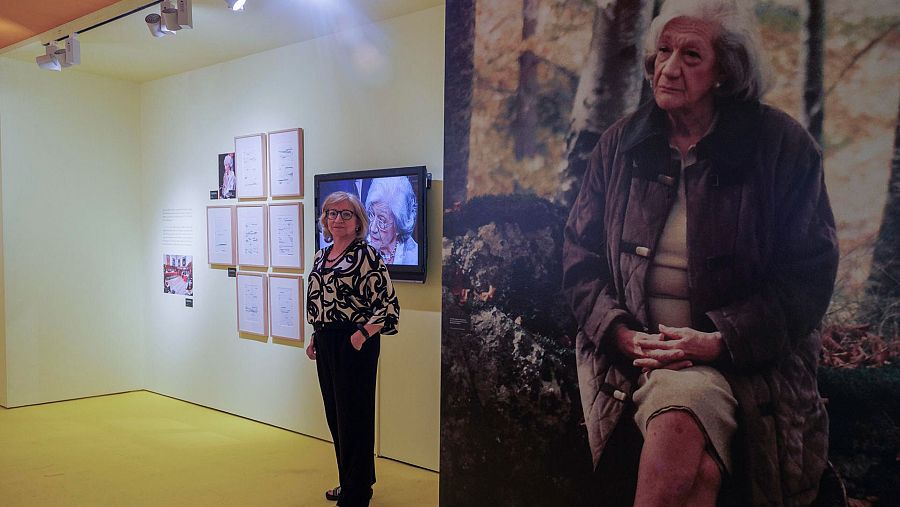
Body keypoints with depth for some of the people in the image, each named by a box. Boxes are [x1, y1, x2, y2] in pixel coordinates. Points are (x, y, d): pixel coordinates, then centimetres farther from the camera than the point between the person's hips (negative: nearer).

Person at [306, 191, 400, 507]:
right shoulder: (321, 256, 12)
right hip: (326, 344, 8)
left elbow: (390, 305, -14)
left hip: (355, 343, -8)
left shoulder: (367, 256, -12)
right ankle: (350, 482, 34)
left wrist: (362, 335, -22)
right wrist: (317, 337, 16)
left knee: (353, 416, 0)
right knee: (335, 416, 17)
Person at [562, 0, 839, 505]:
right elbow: (581, 255, 9)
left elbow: (810, 273, -1)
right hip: (634, 350, 1)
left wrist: (719, 340, -13)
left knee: (679, 422, -33)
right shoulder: (621, 144, 9)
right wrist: (621, 332, -8)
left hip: (743, 357, -1)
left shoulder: (783, 146, 1)